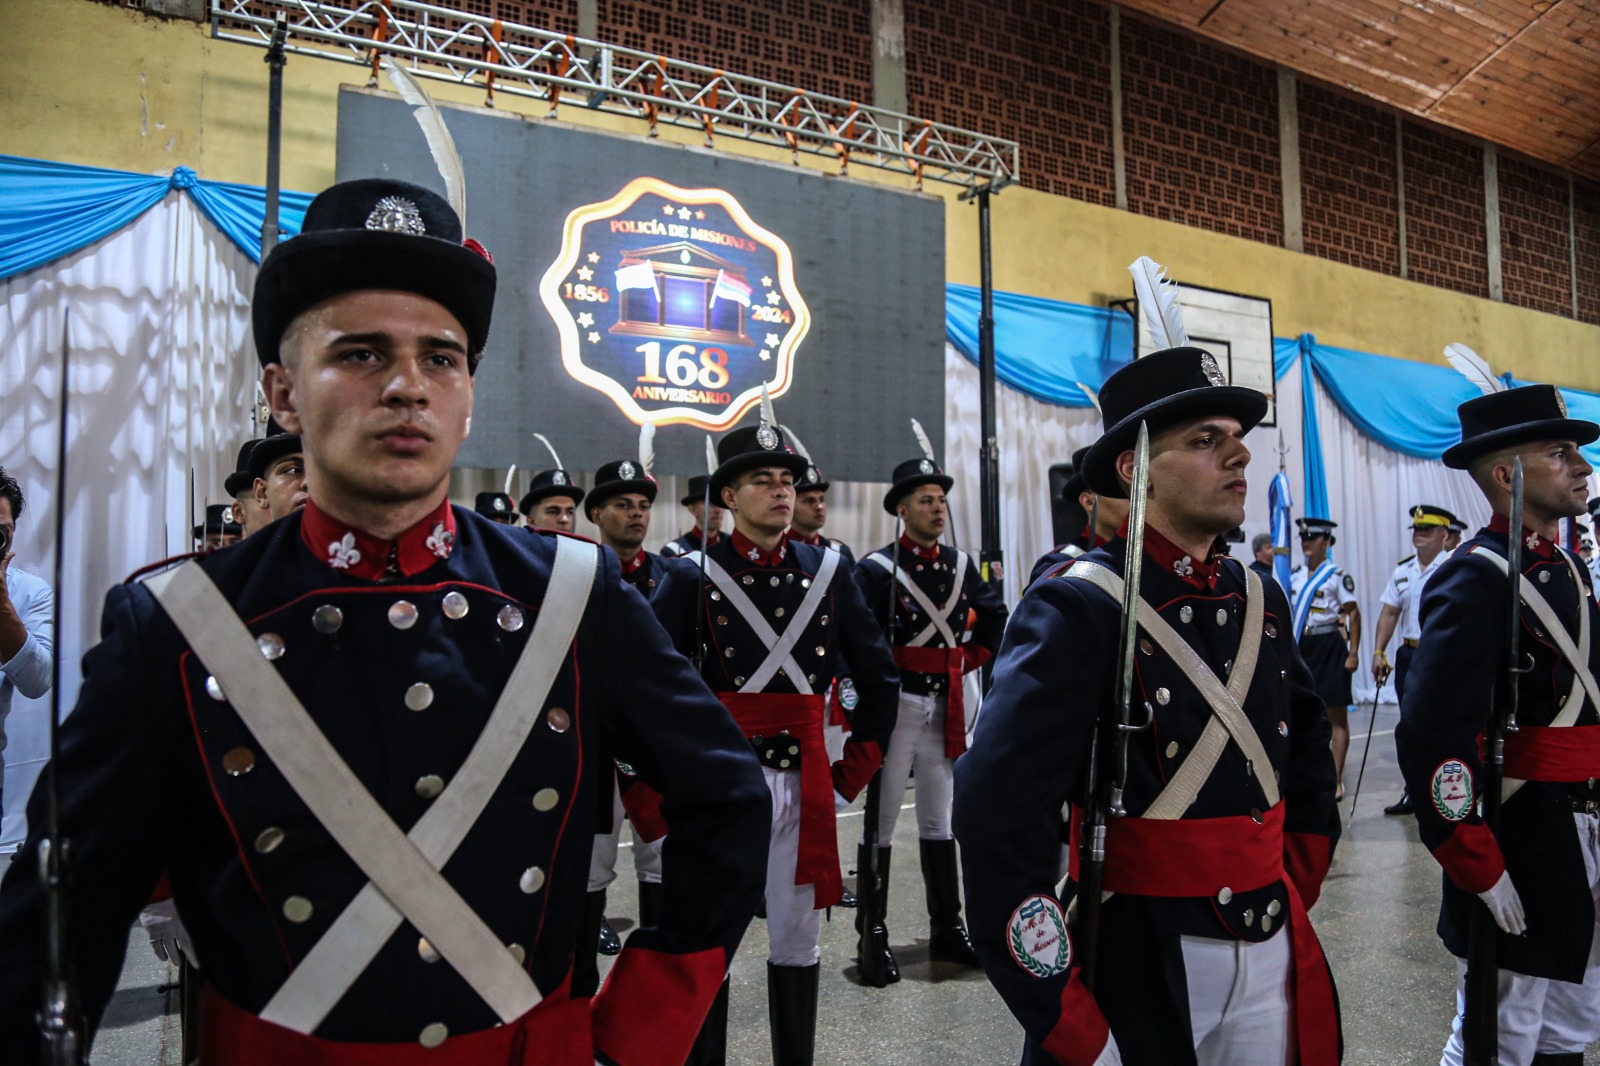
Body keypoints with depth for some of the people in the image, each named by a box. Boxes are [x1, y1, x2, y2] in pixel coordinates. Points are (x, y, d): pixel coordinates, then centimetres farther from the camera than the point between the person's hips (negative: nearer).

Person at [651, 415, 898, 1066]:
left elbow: (880, 680, 11)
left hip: (805, 785, 3)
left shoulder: (828, 572, 5)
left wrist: (852, 774, 8)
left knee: (797, 945, 15)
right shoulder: (693, 576, -4)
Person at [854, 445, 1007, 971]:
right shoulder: (877, 570, -10)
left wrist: (969, 658, 9)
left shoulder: (961, 565, 8)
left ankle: (947, 930, 24)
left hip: (946, 707, 6)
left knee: (938, 820, 14)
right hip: (895, 705, -6)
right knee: (881, 821, 4)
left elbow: (996, 620, 18)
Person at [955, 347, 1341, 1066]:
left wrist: (1297, 885, 12)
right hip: (1142, 961, -6)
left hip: (1272, 954, 7)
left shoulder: (1261, 599, 4)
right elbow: (997, 809, -26)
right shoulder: (1078, 607, -18)